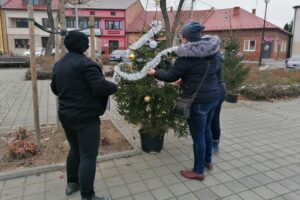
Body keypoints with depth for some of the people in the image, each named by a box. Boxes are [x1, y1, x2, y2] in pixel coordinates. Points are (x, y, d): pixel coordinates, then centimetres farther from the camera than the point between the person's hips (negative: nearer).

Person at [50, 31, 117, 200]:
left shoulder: (59, 64, 11)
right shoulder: (85, 63, -17)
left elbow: (55, 88, 21)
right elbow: (101, 87, -24)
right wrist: (114, 86, -5)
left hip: (66, 114, 9)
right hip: (85, 117, -9)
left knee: (75, 149, 23)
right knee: (88, 155, -3)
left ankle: (72, 183, 36)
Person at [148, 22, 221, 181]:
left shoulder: (188, 55, -17)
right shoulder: (210, 50, 6)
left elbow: (171, 76, -13)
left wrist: (155, 73, 4)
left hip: (199, 100, -8)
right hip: (213, 95, 9)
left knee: (197, 136, 4)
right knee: (206, 129, 24)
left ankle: (198, 171, 19)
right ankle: (207, 161, 41)